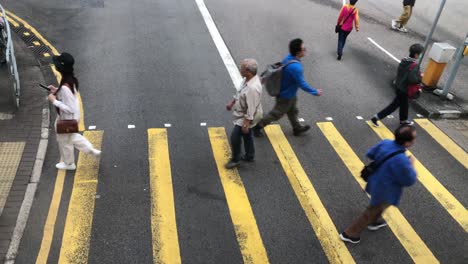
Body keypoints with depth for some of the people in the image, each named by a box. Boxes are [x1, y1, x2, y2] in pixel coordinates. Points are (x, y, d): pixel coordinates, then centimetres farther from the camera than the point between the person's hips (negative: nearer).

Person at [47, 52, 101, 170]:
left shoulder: (65, 87, -36)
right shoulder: (72, 80, -9)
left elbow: (69, 109, -32)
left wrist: (54, 100, -25)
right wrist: (57, 90, 1)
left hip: (67, 120, -8)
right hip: (72, 117, 8)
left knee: (65, 141, 19)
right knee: (71, 137, 33)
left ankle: (68, 163, 44)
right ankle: (92, 150, 38)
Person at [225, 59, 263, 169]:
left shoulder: (253, 88, -36)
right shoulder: (248, 79, -7)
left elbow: (251, 109, -31)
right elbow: (240, 93, 12)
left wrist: (246, 124, -25)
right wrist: (232, 102, 20)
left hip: (246, 116, -9)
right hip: (242, 113, 9)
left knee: (235, 136, 0)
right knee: (247, 135, 23)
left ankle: (235, 159, 20)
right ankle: (249, 156, 41)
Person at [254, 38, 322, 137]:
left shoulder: (288, 58, -11)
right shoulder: (295, 67, -38)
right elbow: (302, 84, -29)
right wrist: (315, 92, -15)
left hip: (286, 91, 8)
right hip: (286, 96, -8)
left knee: (292, 111, 26)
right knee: (276, 114, 12)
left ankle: (297, 128, 47)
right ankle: (257, 126, 26)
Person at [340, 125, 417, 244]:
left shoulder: (385, 143, -15)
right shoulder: (401, 160, -37)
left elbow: (370, 154, 2)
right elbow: (409, 180, -22)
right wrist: (411, 165, -9)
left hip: (376, 182, 7)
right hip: (384, 191, -7)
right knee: (371, 213, 14)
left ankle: (375, 222, 59)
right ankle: (350, 233, 27)